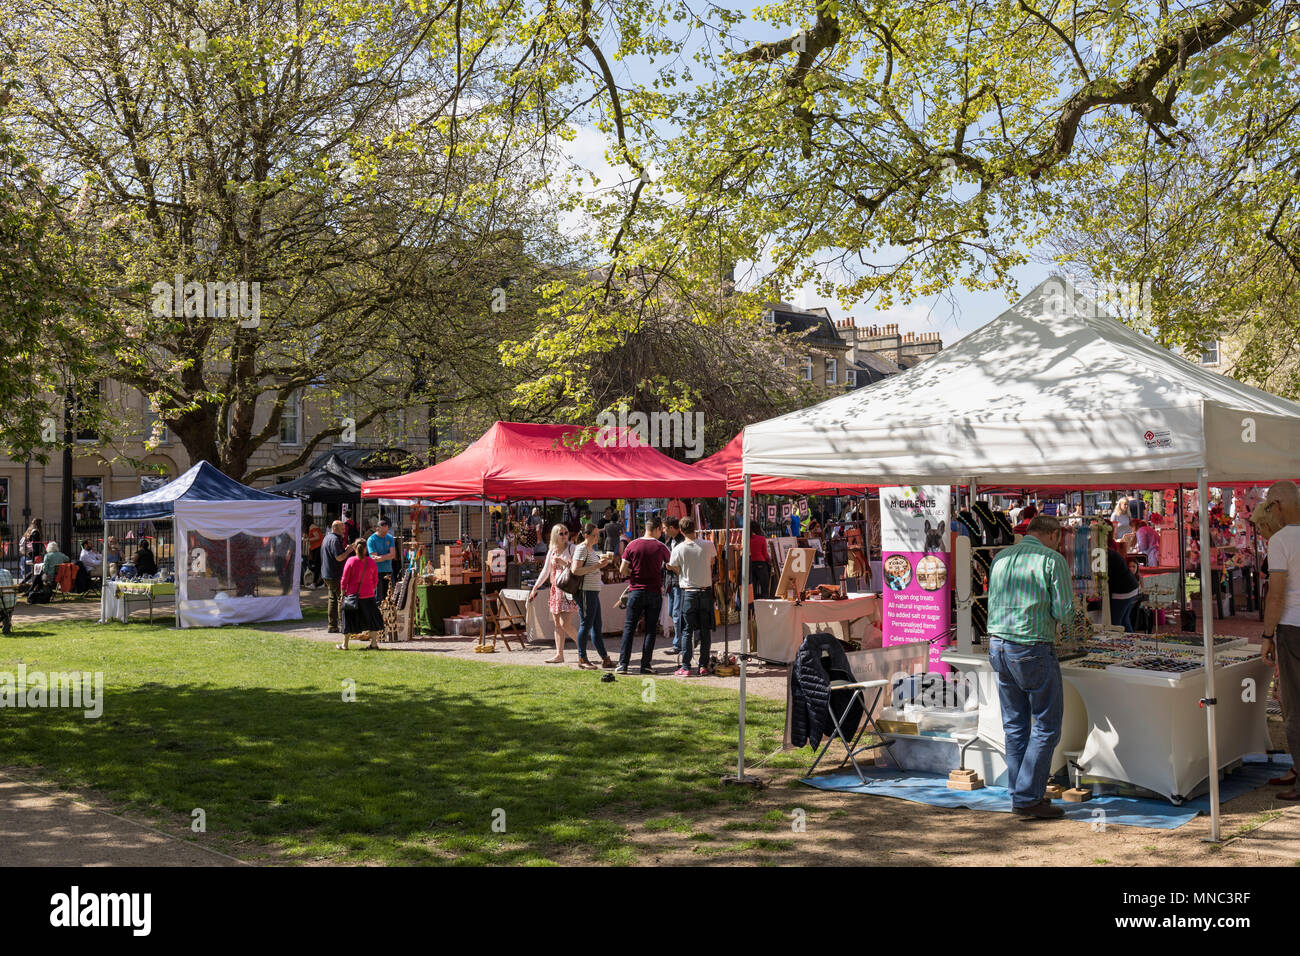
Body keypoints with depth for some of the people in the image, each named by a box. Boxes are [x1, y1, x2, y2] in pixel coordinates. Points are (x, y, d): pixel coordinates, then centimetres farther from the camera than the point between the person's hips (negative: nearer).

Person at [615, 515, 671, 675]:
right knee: (650, 630, 5)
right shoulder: (660, 547, -3)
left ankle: (623, 664, 1)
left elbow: (622, 570, -3)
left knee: (629, 628, 5)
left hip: (636, 591, 1)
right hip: (654, 593, -1)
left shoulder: (632, 545, -2)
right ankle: (645, 665, 4)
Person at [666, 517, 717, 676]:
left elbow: (677, 570, 2)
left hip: (689, 593, -1)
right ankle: (703, 666, 10)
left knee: (688, 630, 3)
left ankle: (685, 667, 1)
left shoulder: (678, 549, -9)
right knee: (705, 630, 9)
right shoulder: (708, 545, -4)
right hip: (706, 590, 1)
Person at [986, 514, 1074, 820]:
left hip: (998, 645, 6)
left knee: (1015, 725, 13)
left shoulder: (1001, 557, 12)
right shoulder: (1053, 560, -6)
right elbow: (1063, 612, -10)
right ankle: (1027, 798, 2)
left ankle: (1020, 794, 18)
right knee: (1046, 725, 4)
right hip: (1033, 650, -6)